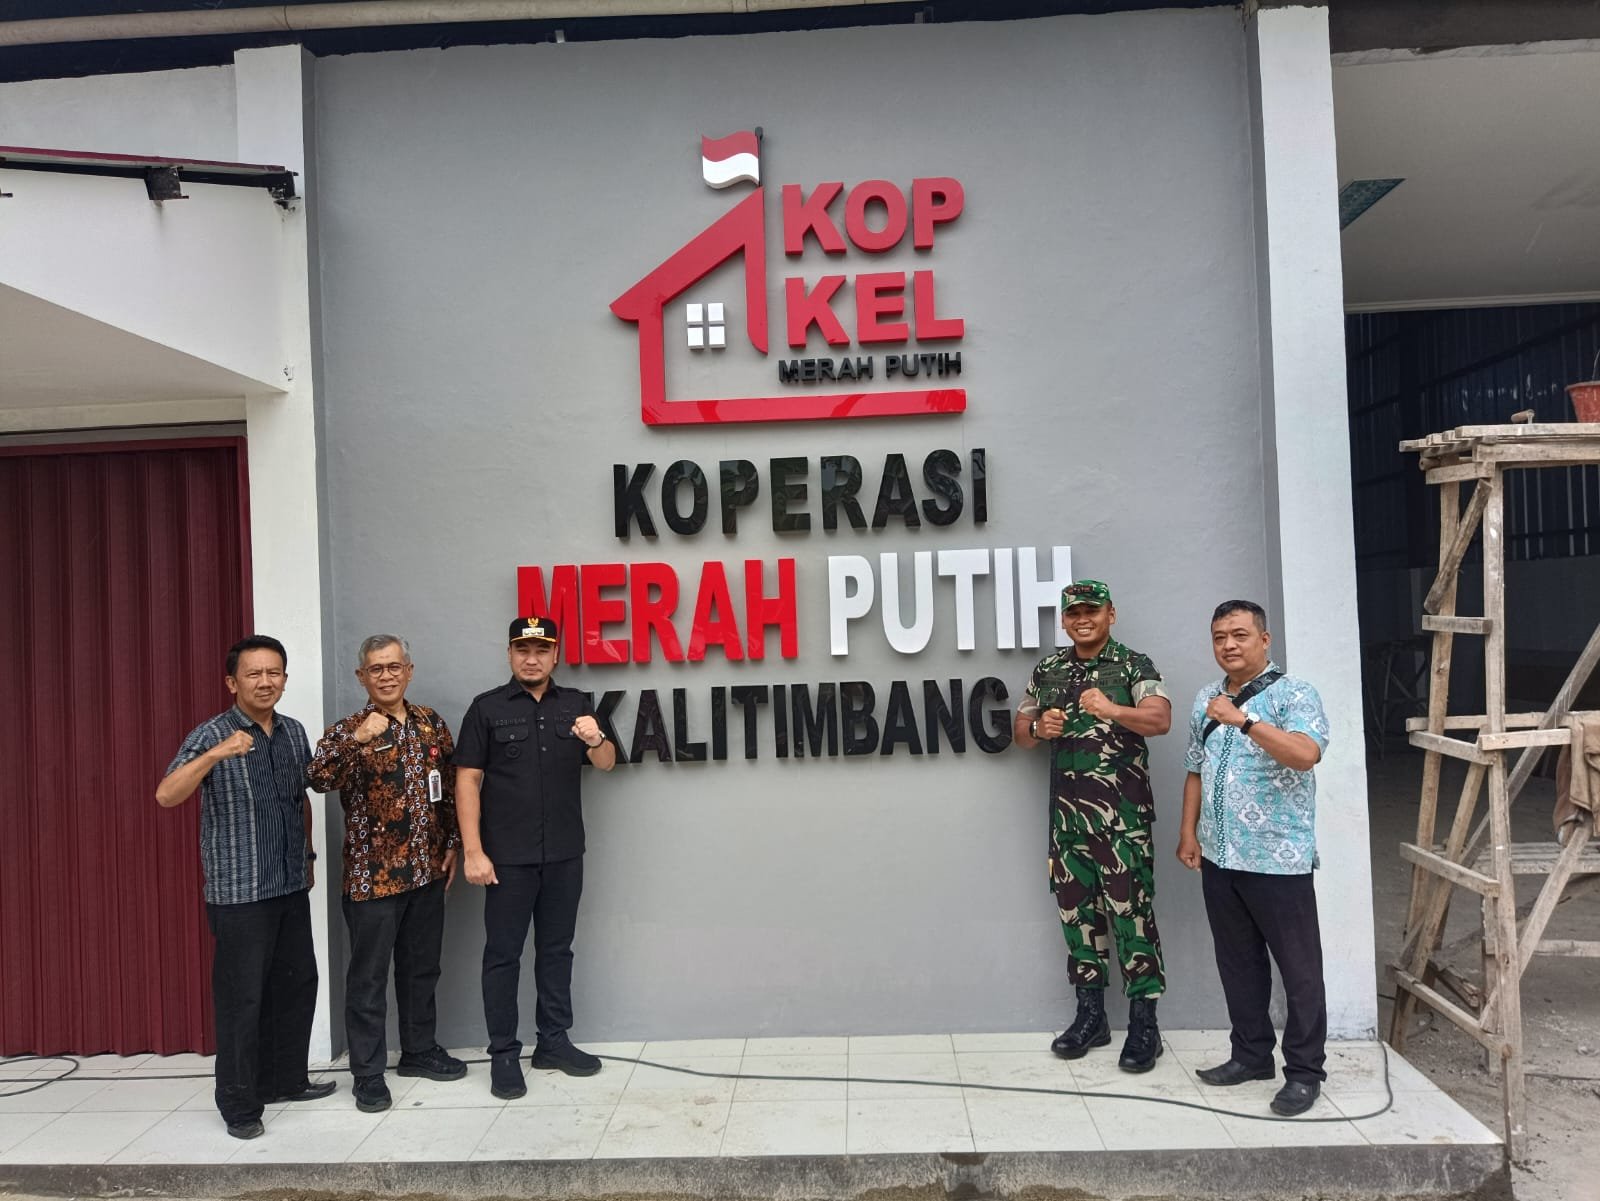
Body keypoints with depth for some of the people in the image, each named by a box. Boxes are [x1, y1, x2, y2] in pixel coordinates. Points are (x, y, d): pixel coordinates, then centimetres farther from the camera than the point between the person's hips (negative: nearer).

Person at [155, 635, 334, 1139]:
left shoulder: (294, 732, 7)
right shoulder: (211, 735, -11)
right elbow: (166, 796, -26)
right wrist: (215, 755, -40)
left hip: (291, 888, 6)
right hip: (238, 893, -6)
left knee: (297, 984, 14)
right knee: (242, 995, 1)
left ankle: (285, 1078, 31)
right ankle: (239, 1103, 16)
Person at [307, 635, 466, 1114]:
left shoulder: (431, 723, 5)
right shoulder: (349, 730, -8)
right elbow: (318, 778, -27)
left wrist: (452, 845, 9)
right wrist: (355, 740, -41)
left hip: (427, 871, 5)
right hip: (372, 874, -4)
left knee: (422, 966, 17)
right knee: (369, 976, 5)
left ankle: (419, 1051, 33)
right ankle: (368, 1074, 17)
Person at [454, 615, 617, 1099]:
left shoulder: (575, 705, 6)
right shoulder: (487, 708, -2)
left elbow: (607, 763, 1)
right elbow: (467, 780, -5)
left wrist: (596, 740, -23)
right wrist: (473, 852, -11)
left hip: (565, 854, 3)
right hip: (508, 857, -3)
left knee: (557, 948, 13)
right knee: (502, 953, 6)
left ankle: (554, 1041, 26)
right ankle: (503, 1054, 17)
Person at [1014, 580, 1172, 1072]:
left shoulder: (1134, 666, -2)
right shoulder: (1047, 671, 12)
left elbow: (1160, 719, -18)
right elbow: (1020, 731, 16)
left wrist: (1111, 709, -34)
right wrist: (1038, 727, -6)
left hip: (1123, 813, -5)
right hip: (1067, 811, 5)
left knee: (1131, 910, -3)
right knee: (1076, 908, 10)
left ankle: (1143, 1023, 8)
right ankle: (1090, 1014, 23)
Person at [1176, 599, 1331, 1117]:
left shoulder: (1294, 694, -9)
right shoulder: (1206, 700, 11)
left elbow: (1305, 753, -27)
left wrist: (1243, 721, -32)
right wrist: (1189, 833, 11)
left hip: (1278, 859, -6)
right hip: (1219, 858, 6)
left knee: (1299, 967, 4)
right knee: (1237, 963, 15)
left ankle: (1304, 1070, 16)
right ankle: (1251, 1054, 29)